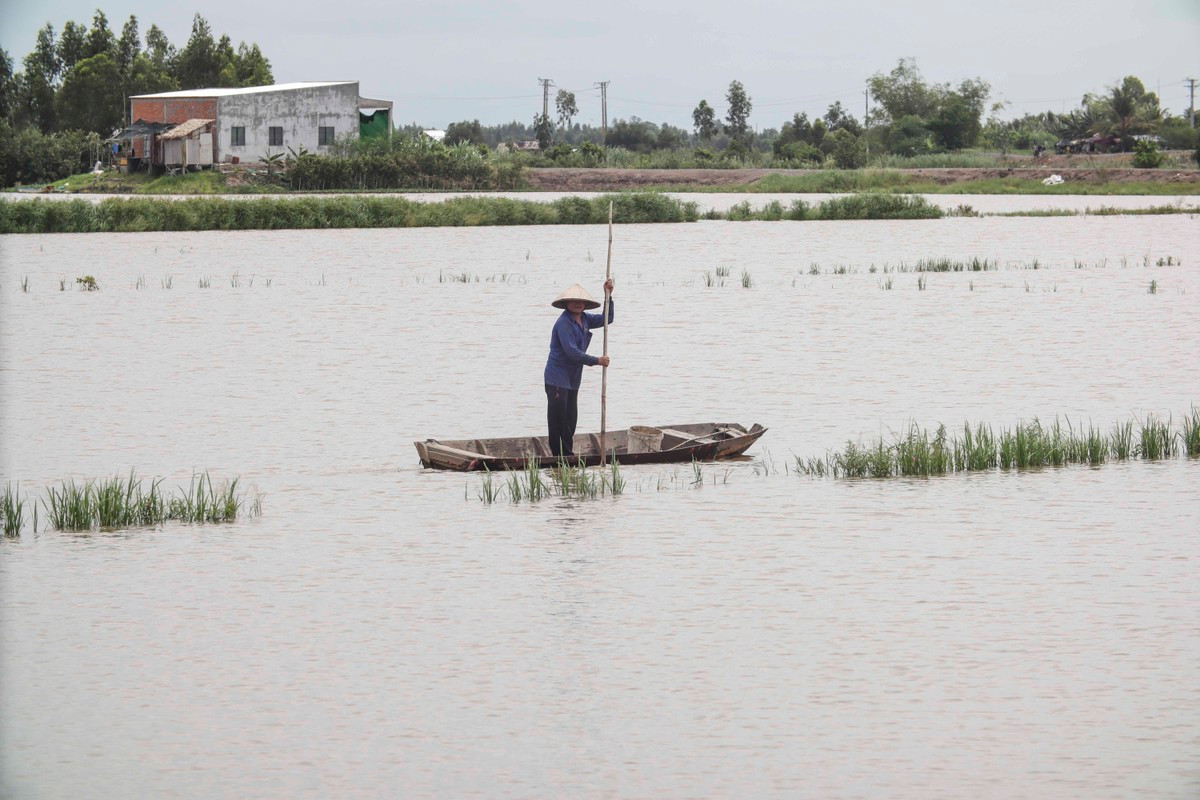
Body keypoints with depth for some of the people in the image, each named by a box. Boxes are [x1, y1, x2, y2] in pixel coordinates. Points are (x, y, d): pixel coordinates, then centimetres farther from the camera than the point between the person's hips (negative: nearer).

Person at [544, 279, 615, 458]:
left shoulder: (584, 319, 9)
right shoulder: (564, 323, -18)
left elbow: (605, 319, 22)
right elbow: (572, 352, -23)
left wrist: (609, 296, 8)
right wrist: (596, 361, -17)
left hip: (573, 378, 9)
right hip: (557, 377, -9)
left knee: (571, 418, 11)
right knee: (557, 416, -7)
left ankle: (567, 453, 17)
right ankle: (556, 454, -4)